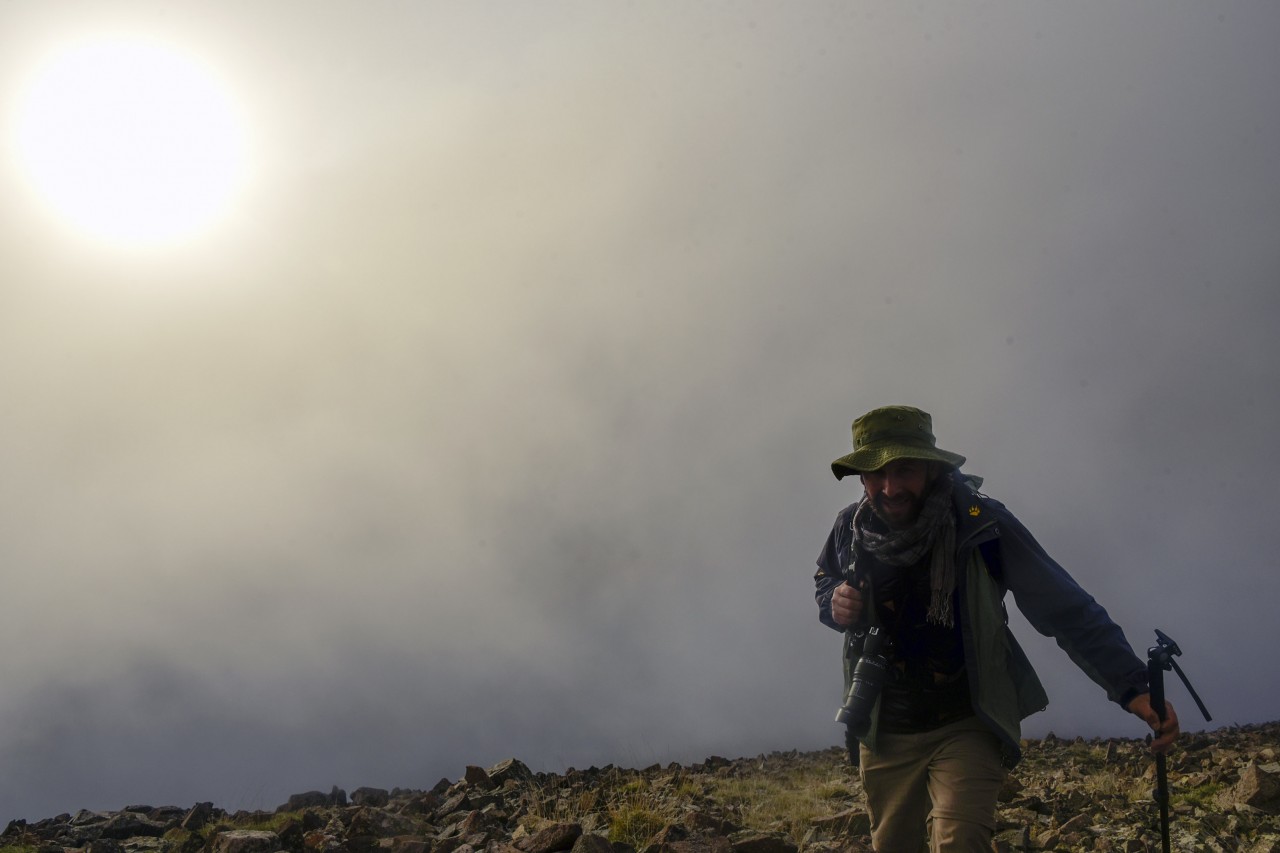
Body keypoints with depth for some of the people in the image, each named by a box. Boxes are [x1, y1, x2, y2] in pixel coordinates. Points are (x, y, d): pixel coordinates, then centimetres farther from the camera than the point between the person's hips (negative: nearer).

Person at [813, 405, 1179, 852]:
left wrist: (1131, 684, -31)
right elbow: (824, 581, 12)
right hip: (885, 732, 4)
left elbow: (1066, 608, -20)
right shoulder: (850, 529, -10)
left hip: (967, 727, -4)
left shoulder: (980, 524, -20)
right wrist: (833, 603, -13)